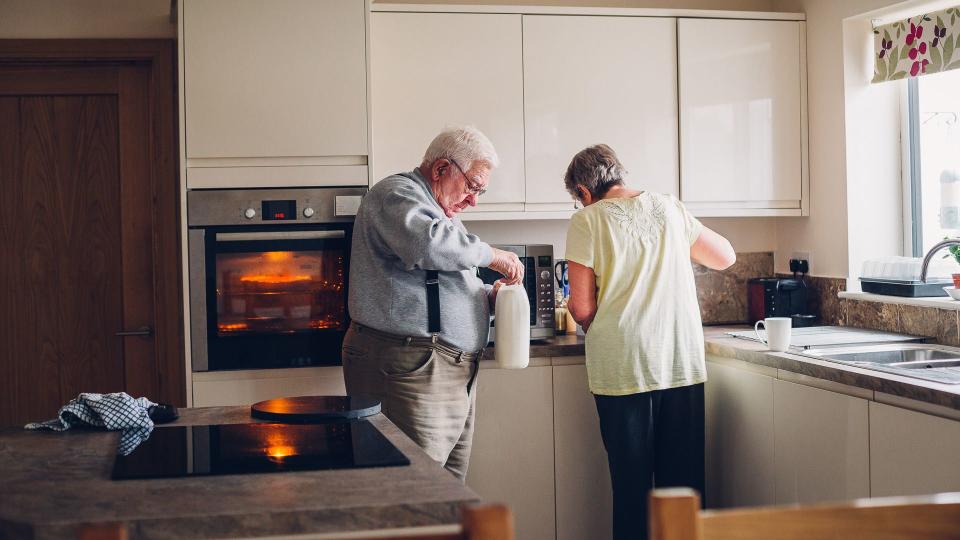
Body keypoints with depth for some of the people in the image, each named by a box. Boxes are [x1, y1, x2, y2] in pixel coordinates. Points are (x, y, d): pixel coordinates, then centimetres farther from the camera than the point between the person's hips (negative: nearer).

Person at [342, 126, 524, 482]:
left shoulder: (441, 212, 25)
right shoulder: (396, 194, -8)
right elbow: (428, 244, -29)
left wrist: (488, 294, 12)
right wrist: (491, 255, -15)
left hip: (453, 371, 10)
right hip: (411, 370, -10)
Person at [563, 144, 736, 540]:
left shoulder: (587, 221, -2)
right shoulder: (667, 207, 9)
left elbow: (581, 308, -5)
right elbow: (725, 256, 21)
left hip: (623, 369, -3)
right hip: (684, 364, 3)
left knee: (631, 482, 6)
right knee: (684, 483, 10)